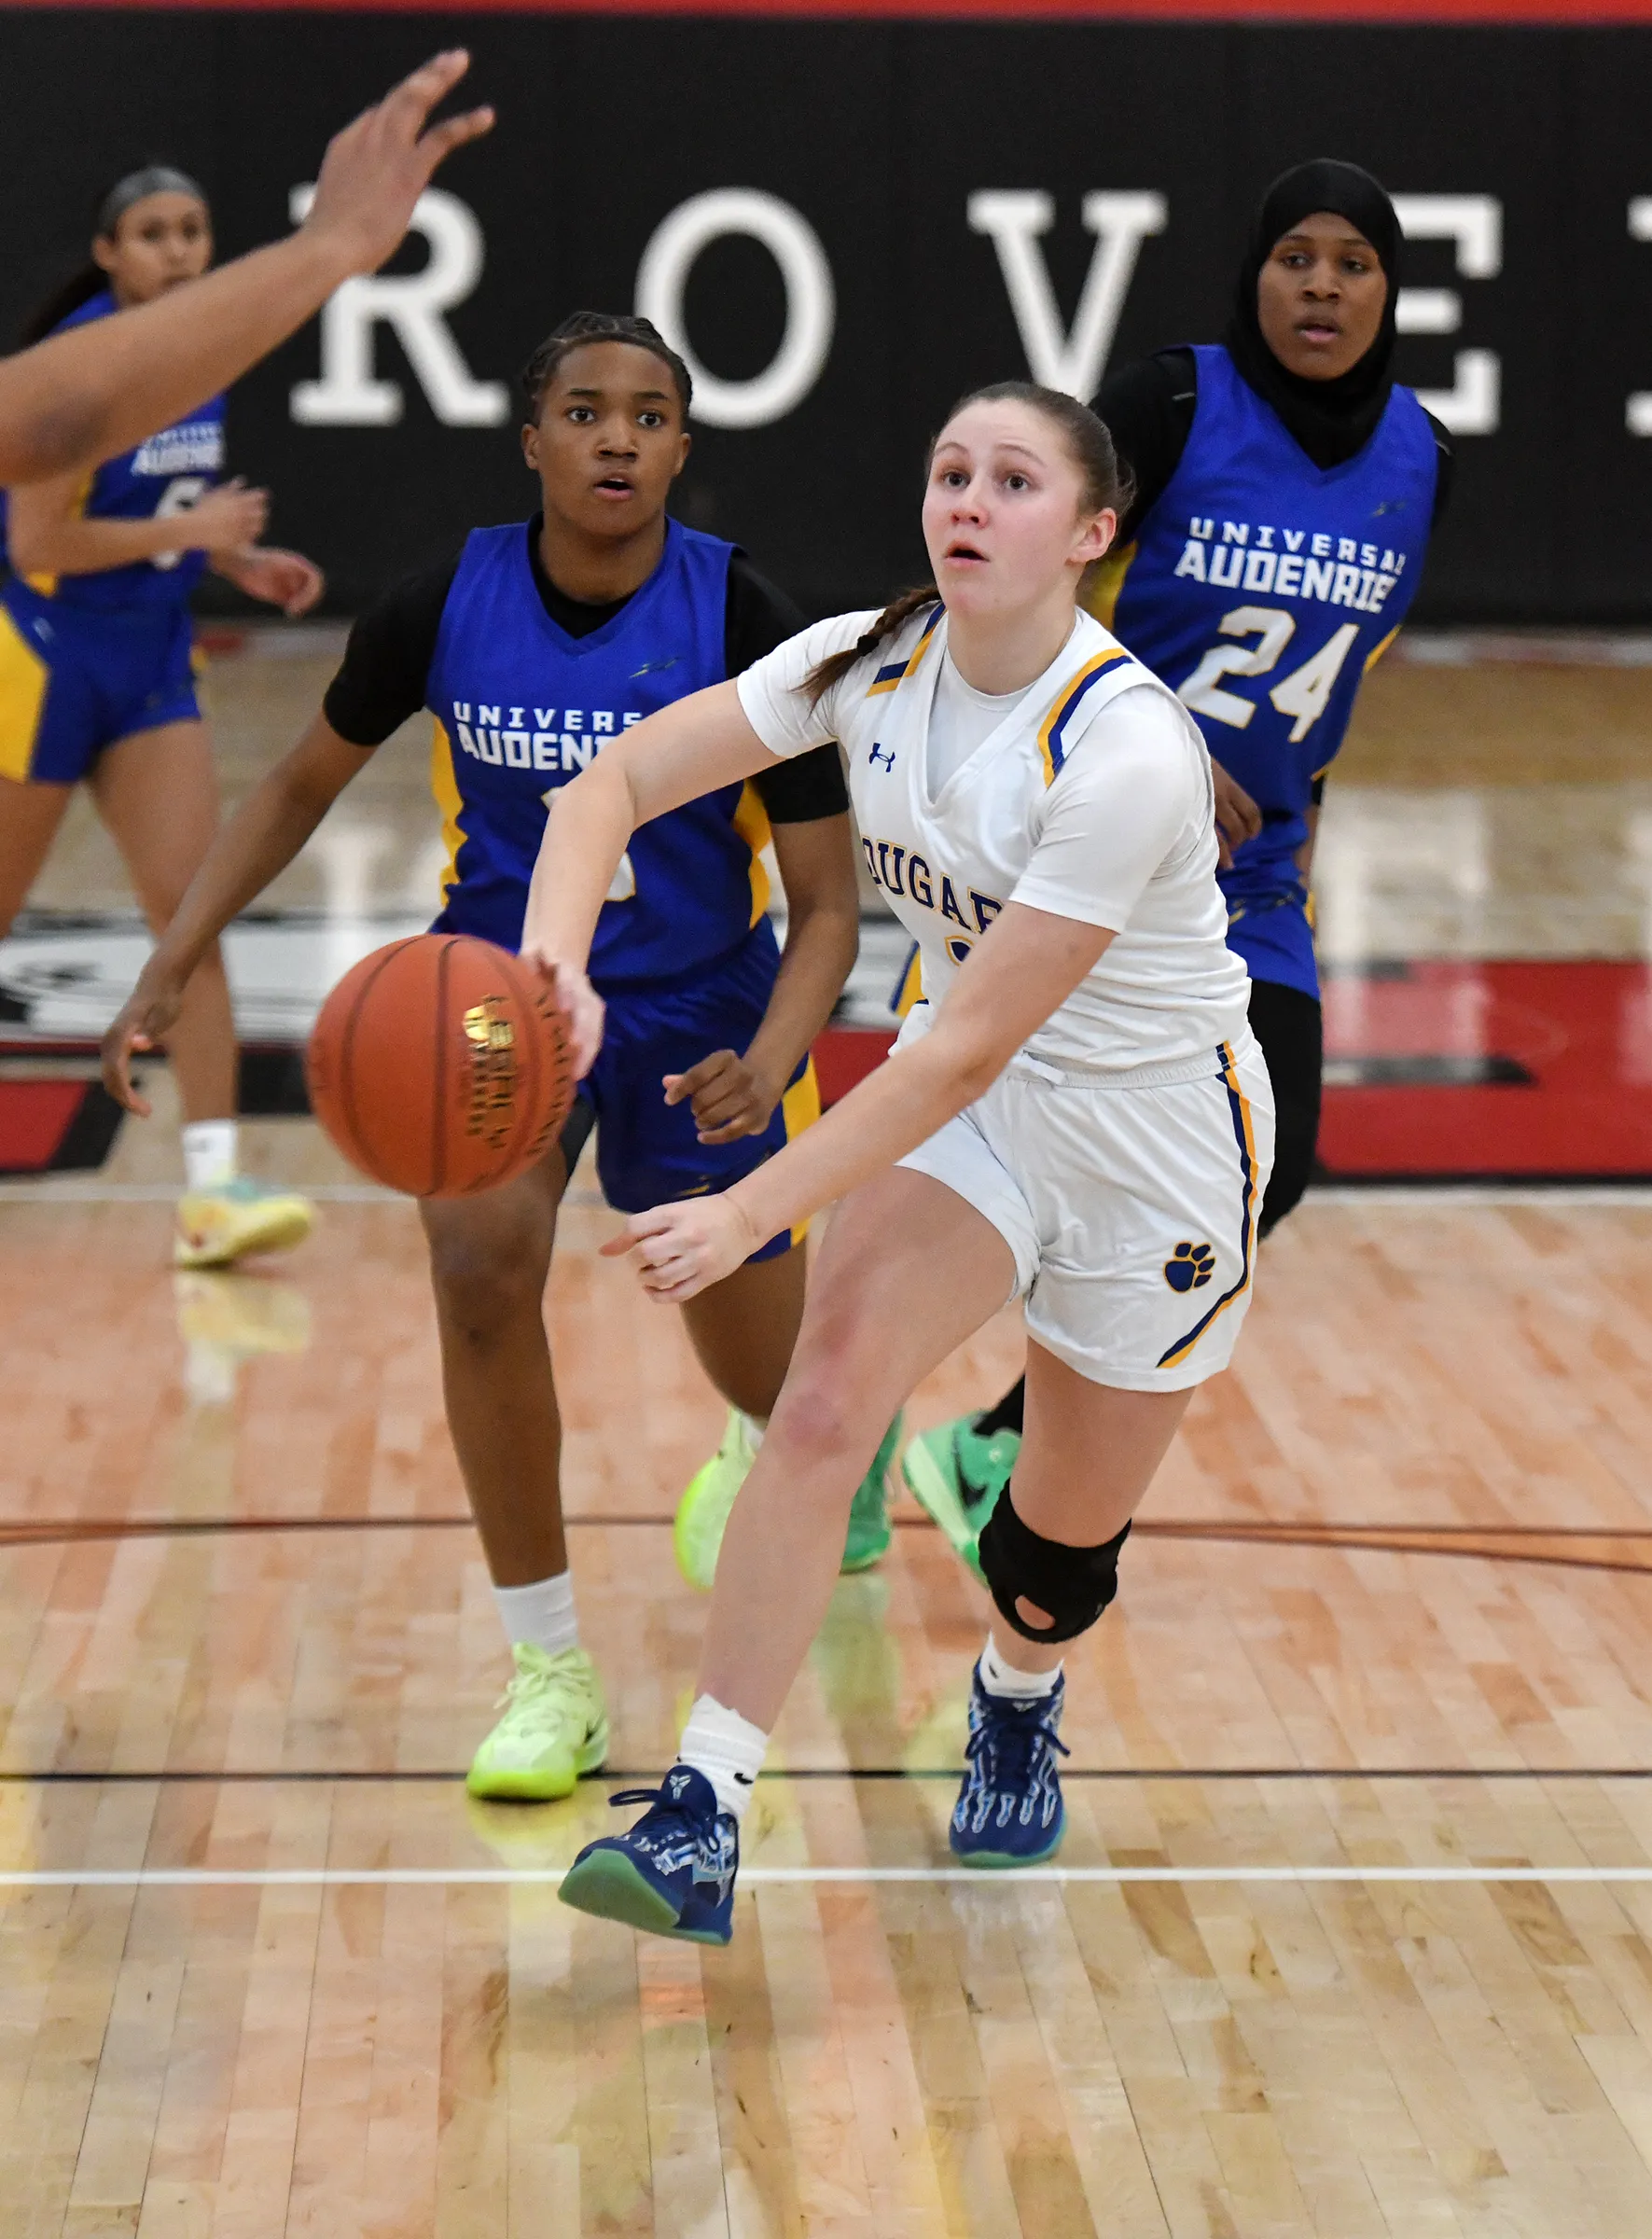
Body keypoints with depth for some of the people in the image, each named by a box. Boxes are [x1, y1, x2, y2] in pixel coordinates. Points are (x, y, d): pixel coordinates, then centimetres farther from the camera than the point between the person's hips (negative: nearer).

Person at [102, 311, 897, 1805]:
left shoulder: (747, 629, -21)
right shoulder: (446, 608, -15)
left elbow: (827, 907, -18)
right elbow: (307, 784, 4)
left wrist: (768, 1068, -37)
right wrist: (175, 964, -3)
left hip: (699, 1009, 0)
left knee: (760, 1364, 13)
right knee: (480, 1258, -27)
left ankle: (773, 1450, 57)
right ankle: (551, 1672, -13)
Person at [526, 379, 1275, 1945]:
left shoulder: (1127, 751, -30)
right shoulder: (874, 664, -12)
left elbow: (972, 1047, -31)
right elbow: (616, 781, -14)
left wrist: (748, 1212, -33)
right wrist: (558, 951, -35)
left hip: (1154, 1133, -4)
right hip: (967, 1093, 4)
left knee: (1066, 1536, 10)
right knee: (825, 1400, -22)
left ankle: (1016, 1703, 48)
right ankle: (702, 1823, -23)